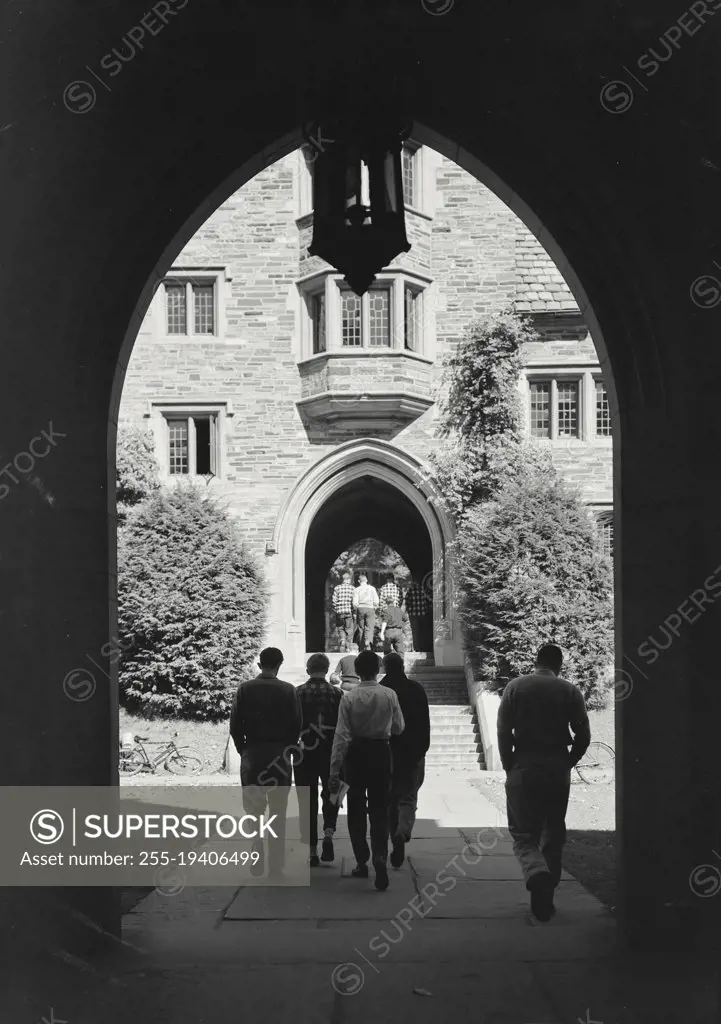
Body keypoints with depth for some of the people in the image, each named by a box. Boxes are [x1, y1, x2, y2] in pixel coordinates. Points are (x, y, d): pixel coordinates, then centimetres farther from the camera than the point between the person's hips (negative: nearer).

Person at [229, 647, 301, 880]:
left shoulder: (245, 689, -2)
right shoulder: (288, 690, -4)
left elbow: (235, 725, -4)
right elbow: (296, 725, -4)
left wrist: (243, 749, 8)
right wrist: (287, 748, 10)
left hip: (252, 755, 1)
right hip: (279, 757, 0)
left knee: (253, 811, 11)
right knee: (278, 813, 6)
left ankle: (256, 862, 7)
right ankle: (275, 866, 6)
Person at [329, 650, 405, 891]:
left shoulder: (349, 698, -10)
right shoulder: (389, 695, -7)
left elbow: (341, 736, -11)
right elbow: (398, 727, 3)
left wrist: (335, 771, -8)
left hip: (356, 753, -1)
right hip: (381, 753, 1)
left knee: (356, 809, 13)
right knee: (379, 809, 5)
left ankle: (361, 862, 19)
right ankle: (379, 857, -15)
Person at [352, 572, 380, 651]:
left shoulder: (356, 590, 4)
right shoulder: (372, 588, 6)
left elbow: (355, 603, -3)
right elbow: (376, 601, 1)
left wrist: (355, 610, 13)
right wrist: (374, 607, 18)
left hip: (360, 609, 1)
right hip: (370, 609, -1)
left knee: (361, 629, 9)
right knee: (369, 628, -5)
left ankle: (362, 648, 11)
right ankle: (368, 641, -33)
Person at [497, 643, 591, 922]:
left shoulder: (516, 687, 0)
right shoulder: (570, 691, 1)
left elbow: (503, 731, -5)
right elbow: (583, 735, -2)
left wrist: (509, 765, 5)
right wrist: (567, 763, 11)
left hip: (523, 770, -1)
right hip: (558, 772, 1)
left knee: (524, 835, 4)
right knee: (553, 836, 14)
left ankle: (537, 874, -25)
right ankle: (546, 898, 16)